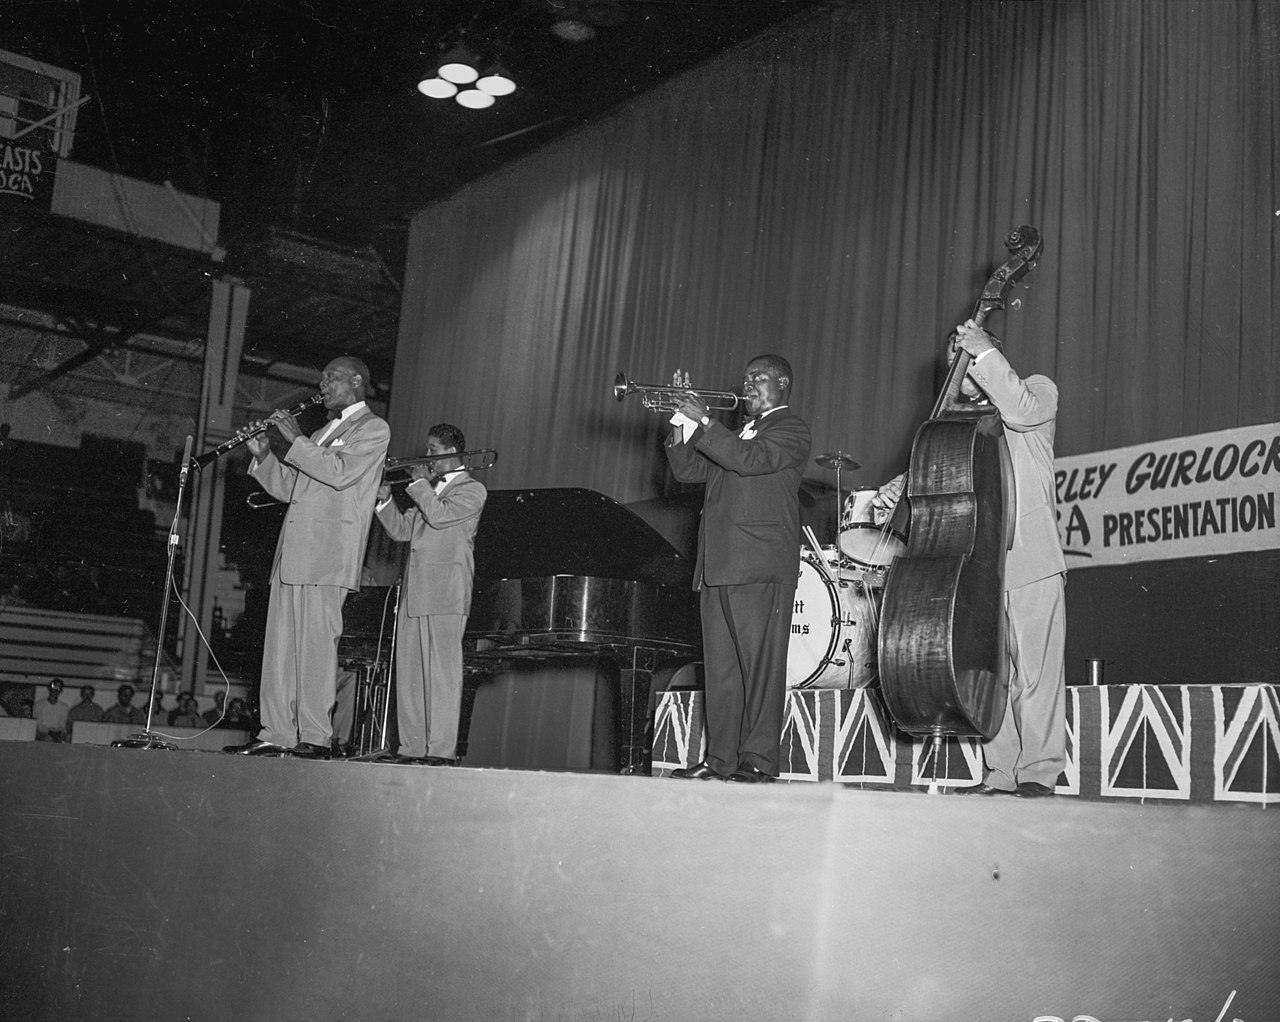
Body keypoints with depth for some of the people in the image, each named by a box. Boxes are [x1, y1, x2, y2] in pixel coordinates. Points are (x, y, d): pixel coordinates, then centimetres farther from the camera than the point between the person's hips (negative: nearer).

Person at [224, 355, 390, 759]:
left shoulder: (373, 429, 2)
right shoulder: (322, 433, 27)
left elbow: (340, 472, -15)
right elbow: (288, 488, 25)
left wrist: (295, 439, -11)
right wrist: (263, 456, 11)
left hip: (326, 552, -8)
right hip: (293, 551, 8)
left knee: (316, 642, -11)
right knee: (280, 643, 5)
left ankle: (315, 737, -9)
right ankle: (276, 734, 8)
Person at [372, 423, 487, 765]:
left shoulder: (472, 489, 0)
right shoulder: (429, 490, 26)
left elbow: (440, 516, -15)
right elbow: (402, 530, 22)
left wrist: (420, 483, -5)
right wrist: (384, 499, 9)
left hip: (444, 594, -8)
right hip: (414, 594, 8)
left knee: (441, 672, -9)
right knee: (409, 673, 7)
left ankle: (441, 748, -9)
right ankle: (412, 746, 11)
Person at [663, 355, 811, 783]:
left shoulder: (791, 429, 2)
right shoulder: (737, 433, 28)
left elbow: (750, 459, -16)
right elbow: (689, 470, 21)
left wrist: (704, 421, -15)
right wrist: (683, 424, 7)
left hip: (761, 567, -8)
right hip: (717, 566, 8)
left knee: (761, 664, -8)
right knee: (720, 667, 5)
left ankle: (758, 759, -8)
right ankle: (720, 758, 8)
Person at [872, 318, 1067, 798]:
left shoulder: (1039, 390, 8)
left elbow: (1021, 411, -15)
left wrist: (985, 352, -11)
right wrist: (896, 488, -3)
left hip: (1031, 559, -5)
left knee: (1036, 672, -5)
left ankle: (1038, 771, 0)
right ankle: (1000, 772, 11)